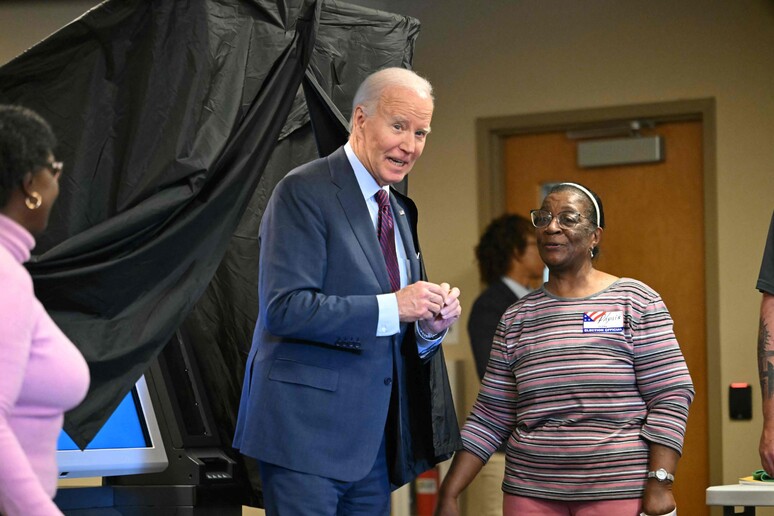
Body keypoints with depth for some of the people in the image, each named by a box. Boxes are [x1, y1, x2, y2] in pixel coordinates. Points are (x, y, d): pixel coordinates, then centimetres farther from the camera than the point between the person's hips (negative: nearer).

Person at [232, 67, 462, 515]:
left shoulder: (400, 211, 17)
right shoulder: (304, 192, -8)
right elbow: (285, 307, -19)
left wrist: (431, 325, -1)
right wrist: (392, 307, -21)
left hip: (375, 440, 8)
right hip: (308, 429, -8)